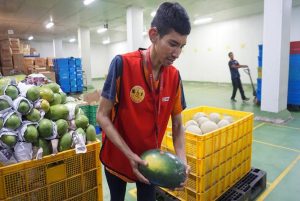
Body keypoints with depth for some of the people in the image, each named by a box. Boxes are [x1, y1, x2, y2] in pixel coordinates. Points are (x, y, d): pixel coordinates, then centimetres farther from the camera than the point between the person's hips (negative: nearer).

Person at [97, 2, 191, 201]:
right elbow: (102, 116, -19)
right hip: (117, 156, -2)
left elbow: (178, 125, -3)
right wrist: (129, 155, -24)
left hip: (150, 158, 3)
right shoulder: (122, 64, -23)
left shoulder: (175, 76, -10)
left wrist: (182, 160, -17)